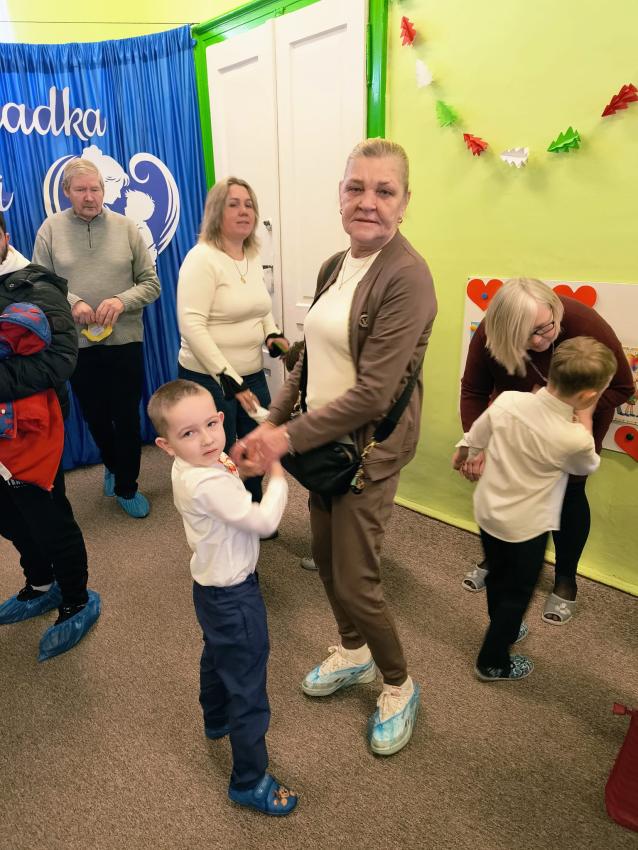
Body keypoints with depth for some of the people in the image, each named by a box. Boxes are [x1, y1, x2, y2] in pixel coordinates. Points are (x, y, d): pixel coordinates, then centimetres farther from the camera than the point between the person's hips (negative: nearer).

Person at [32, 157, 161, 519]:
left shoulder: (126, 227, -1)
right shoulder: (51, 229, 1)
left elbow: (151, 283, -1)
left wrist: (122, 300, -18)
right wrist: (72, 303, -17)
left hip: (125, 340, -1)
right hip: (78, 344, 1)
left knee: (127, 418, 6)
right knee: (95, 417, 16)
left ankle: (127, 487, 25)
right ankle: (113, 466, 44)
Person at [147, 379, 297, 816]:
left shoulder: (192, 466, -5)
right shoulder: (209, 484, -33)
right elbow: (265, 521, -30)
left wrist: (234, 464, -5)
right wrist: (277, 478, -17)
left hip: (212, 587, 10)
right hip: (234, 596, -10)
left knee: (217, 656, 32)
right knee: (248, 687, 5)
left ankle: (217, 718, 58)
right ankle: (249, 780, 23)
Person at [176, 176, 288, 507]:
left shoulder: (254, 257, 8)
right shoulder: (201, 258, -15)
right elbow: (191, 326, -21)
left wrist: (272, 335, 0)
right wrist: (229, 379, -23)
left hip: (253, 375, 7)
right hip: (209, 380, -7)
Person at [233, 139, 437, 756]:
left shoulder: (407, 277, -18)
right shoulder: (334, 267, 7)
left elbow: (372, 392, -23)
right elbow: (310, 359, 9)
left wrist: (289, 437, -19)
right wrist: (271, 424, 0)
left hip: (369, 450, -8)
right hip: (321, 441, 8)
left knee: (355, 582, 3)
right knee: (325, 557, 20)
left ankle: (399, 687, 32)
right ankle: (353, 652, 47)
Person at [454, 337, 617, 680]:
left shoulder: (507, 400, -16)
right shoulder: (575, 439, -27)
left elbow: (473, 439, 1)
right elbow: (589, 466, -1)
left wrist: (461, 456, 22)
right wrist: (586, 417, -2)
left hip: (487, 513, 5)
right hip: (526, 528, -5)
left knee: (497, 578, 27)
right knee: (517, 594, 17)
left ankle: (502, 631, 52)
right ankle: (493, 662, 33)